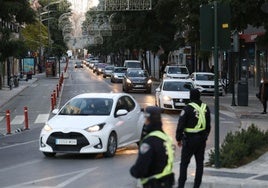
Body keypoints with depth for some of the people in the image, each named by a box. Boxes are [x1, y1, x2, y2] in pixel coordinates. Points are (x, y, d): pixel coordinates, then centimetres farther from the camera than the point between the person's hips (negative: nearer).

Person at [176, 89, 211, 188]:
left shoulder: (188, 108, -12)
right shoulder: (205, 108, 6)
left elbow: (181, 125, -11)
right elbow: (208, 125, 15)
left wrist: (178, 138, -2)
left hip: (190, 139, -5)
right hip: (202, 139, 5)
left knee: (184, 163, 2)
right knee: (200, 163, 11)